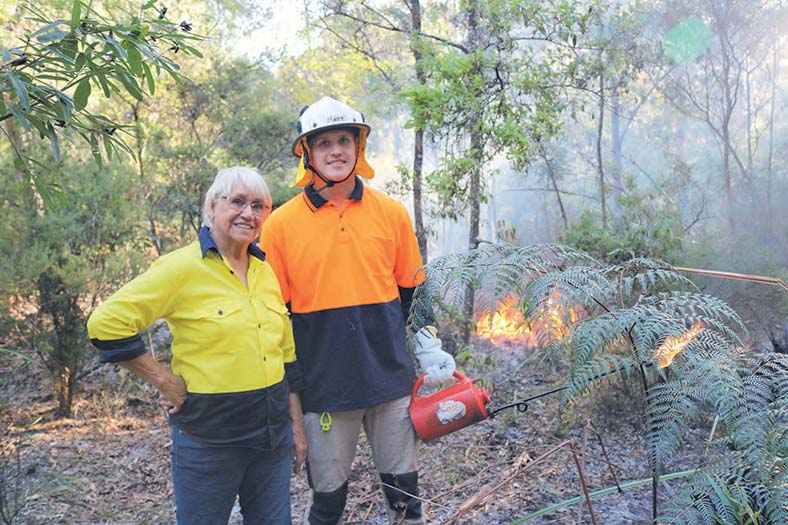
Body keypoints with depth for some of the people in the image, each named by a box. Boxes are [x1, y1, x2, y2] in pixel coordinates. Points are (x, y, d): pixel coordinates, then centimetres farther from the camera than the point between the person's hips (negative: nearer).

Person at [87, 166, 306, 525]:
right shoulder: (183, 267, -13)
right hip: (208, 438, -5)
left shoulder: (265, 271, 6)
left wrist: (296, 425, 13)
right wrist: (164, 380, -13)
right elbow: (106, 323, -15)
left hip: (273, 433, 6)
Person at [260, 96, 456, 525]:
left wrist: (425, 346, 5)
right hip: (323, 385, -1)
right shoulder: (281, 224, -2)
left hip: (391, 378, 2)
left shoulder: (392, 213, 3)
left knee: (404, 489, 14)